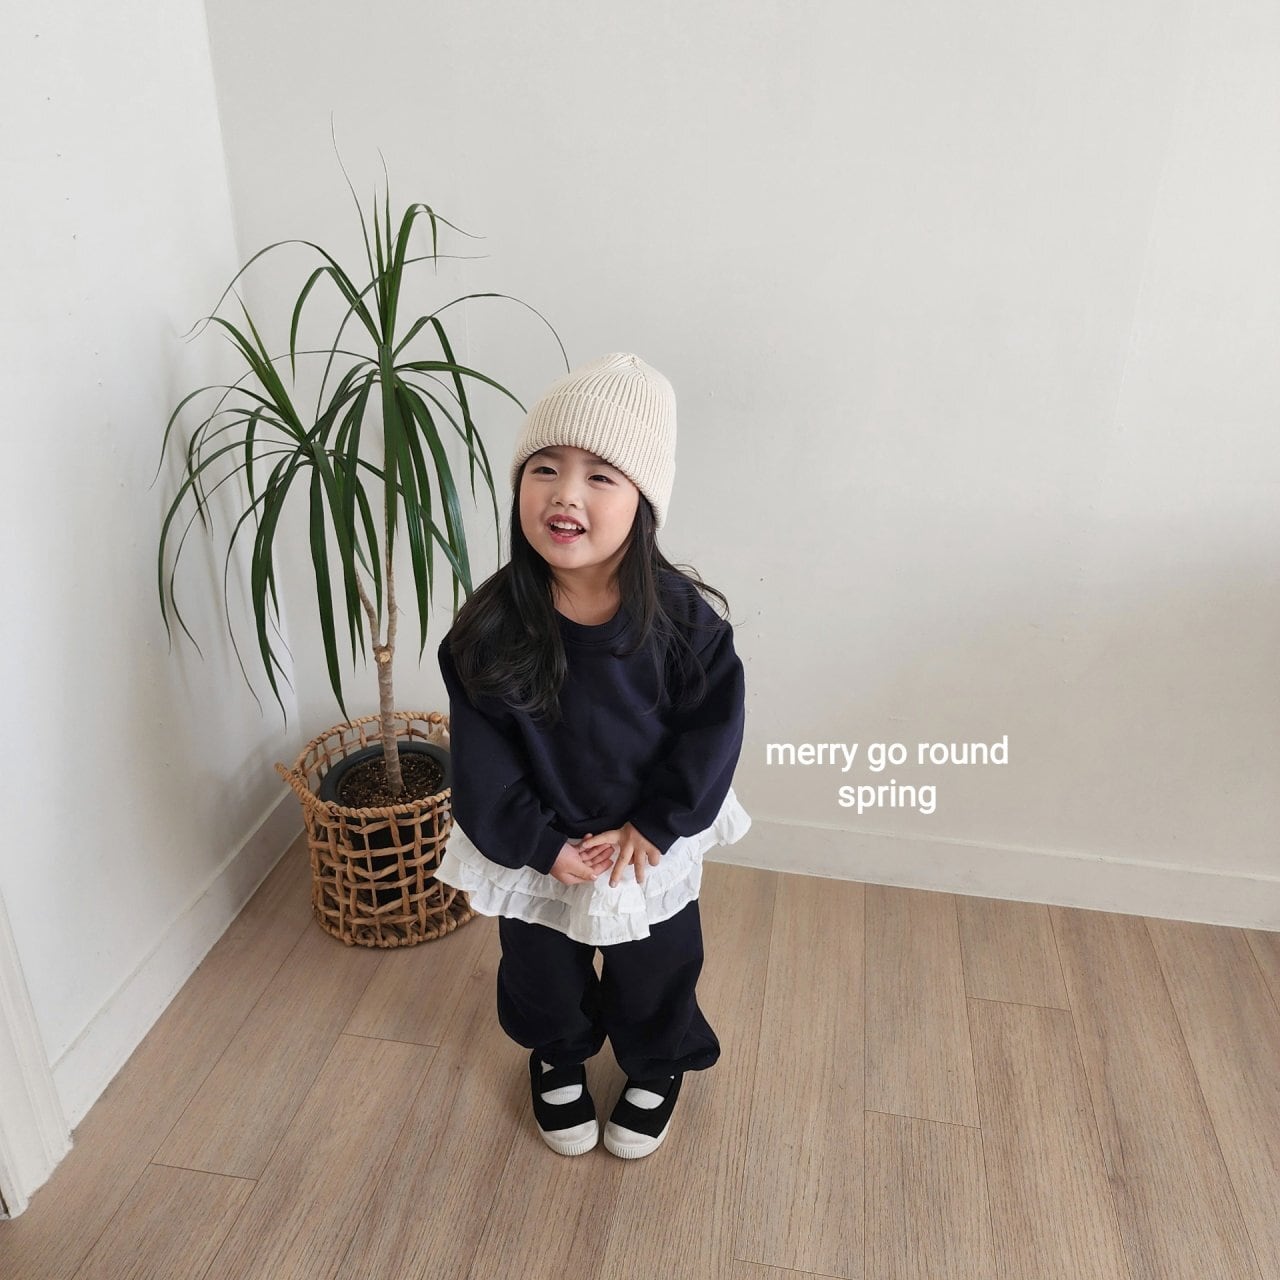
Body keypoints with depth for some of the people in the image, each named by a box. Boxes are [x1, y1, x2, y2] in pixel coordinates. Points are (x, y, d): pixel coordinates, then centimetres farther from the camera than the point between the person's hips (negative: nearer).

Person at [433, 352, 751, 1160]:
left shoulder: (680, 617, -23)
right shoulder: (492, 626, -23)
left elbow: (713, 728, -15)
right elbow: (482, 755, -16)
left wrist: (653, 827, -16)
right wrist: (539, 844, -18)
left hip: (652, 849, 0)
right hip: (535, 850, 1)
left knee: (656, 975, 24)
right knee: (542, 973, 26)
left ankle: (655, 1069, 56)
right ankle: (559, 1061, 58)